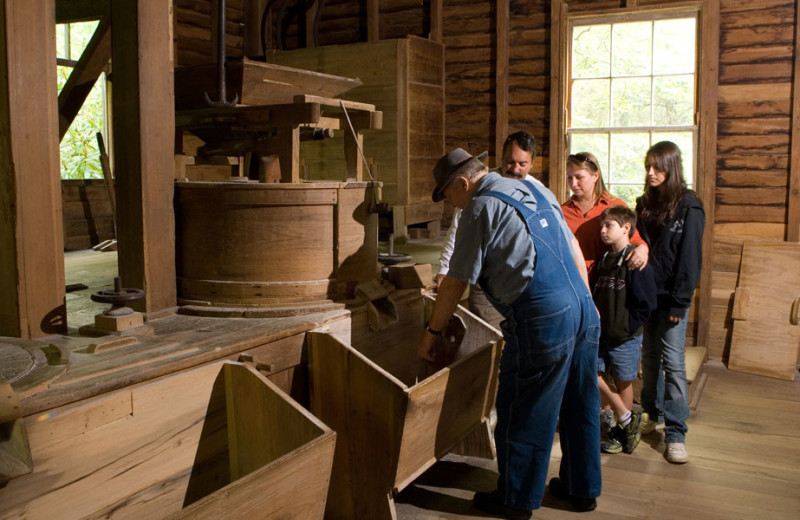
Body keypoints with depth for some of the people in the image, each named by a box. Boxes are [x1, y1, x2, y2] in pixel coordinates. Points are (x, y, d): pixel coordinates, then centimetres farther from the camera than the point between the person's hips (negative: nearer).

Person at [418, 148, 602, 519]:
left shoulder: (480, 209, -6)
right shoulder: (536, 190, 16)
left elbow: (456, 282, -4)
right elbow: (574, 249, 18)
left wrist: (431, 332, 6)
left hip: (542, 318, -8)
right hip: (583, 308, 8)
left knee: (521, 414, 6)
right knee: (578, 406, 19)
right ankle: (582, 489, 33)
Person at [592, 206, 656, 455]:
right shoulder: (603, 261, 9)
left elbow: (645, 303, -13)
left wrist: (626, 326, -13)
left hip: (625, 338, -7)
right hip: (600, 334, 7)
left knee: (623, 382, 5)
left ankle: (621, 428, 24)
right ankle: (627, 418, 17)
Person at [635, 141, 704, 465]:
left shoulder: (688, 207, -8)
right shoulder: (645, 204, 10)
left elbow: (690, 258, -11)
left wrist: (680, 303, -14)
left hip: (671, 297, -6)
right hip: (645, 294, 6)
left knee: (672, 361, -5)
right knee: (650, 357, 14)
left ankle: (676, 433, 0)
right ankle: (652, 415, 28)